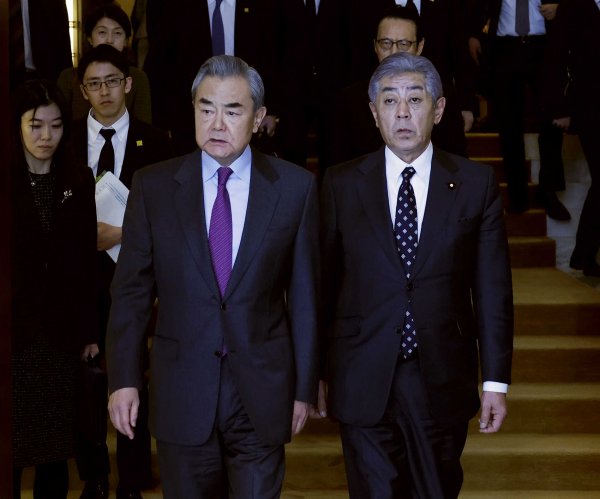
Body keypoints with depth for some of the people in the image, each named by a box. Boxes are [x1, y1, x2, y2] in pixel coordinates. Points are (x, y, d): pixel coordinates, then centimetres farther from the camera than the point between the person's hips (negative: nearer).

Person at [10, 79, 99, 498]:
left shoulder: (79, 182, 7)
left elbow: (87, 262, 8)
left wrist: (90, 333, 6)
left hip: (61, 335, 3)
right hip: (14, 334, -3)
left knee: (57, 448, 8)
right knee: (10, 448, 1)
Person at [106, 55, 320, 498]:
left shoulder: (295, 187, -1)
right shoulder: (152, 186, 0)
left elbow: (304, 293, 1)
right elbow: (132, 288, 3)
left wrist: (305, 387, 2)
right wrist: (123, 378, -3)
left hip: (263, 391, -1)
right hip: (181, 392, 1)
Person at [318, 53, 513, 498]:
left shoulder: (476, 184, -1)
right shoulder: (341, 185, 0)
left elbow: (493, 288, 0)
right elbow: (324, 282, 3)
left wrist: (496, 380, -2)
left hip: (443, 382, 1)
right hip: (363, 382, -1)